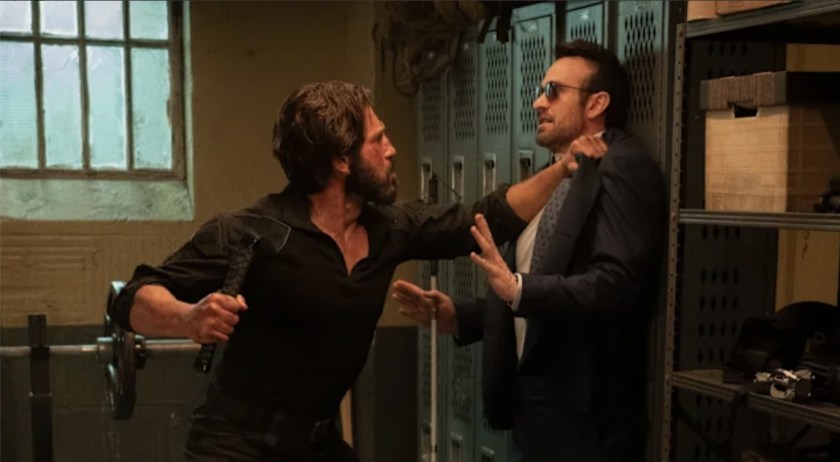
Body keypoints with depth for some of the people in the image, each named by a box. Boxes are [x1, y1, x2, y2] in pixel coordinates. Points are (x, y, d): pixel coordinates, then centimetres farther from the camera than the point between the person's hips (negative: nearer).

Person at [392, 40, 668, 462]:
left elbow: (617, 285, -25)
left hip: (583, 419, -8)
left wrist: (518, 289, -33)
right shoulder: (553, 181, 16)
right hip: (534, 411, 9)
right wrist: (457, 318, 7)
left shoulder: (624, 168, -11)